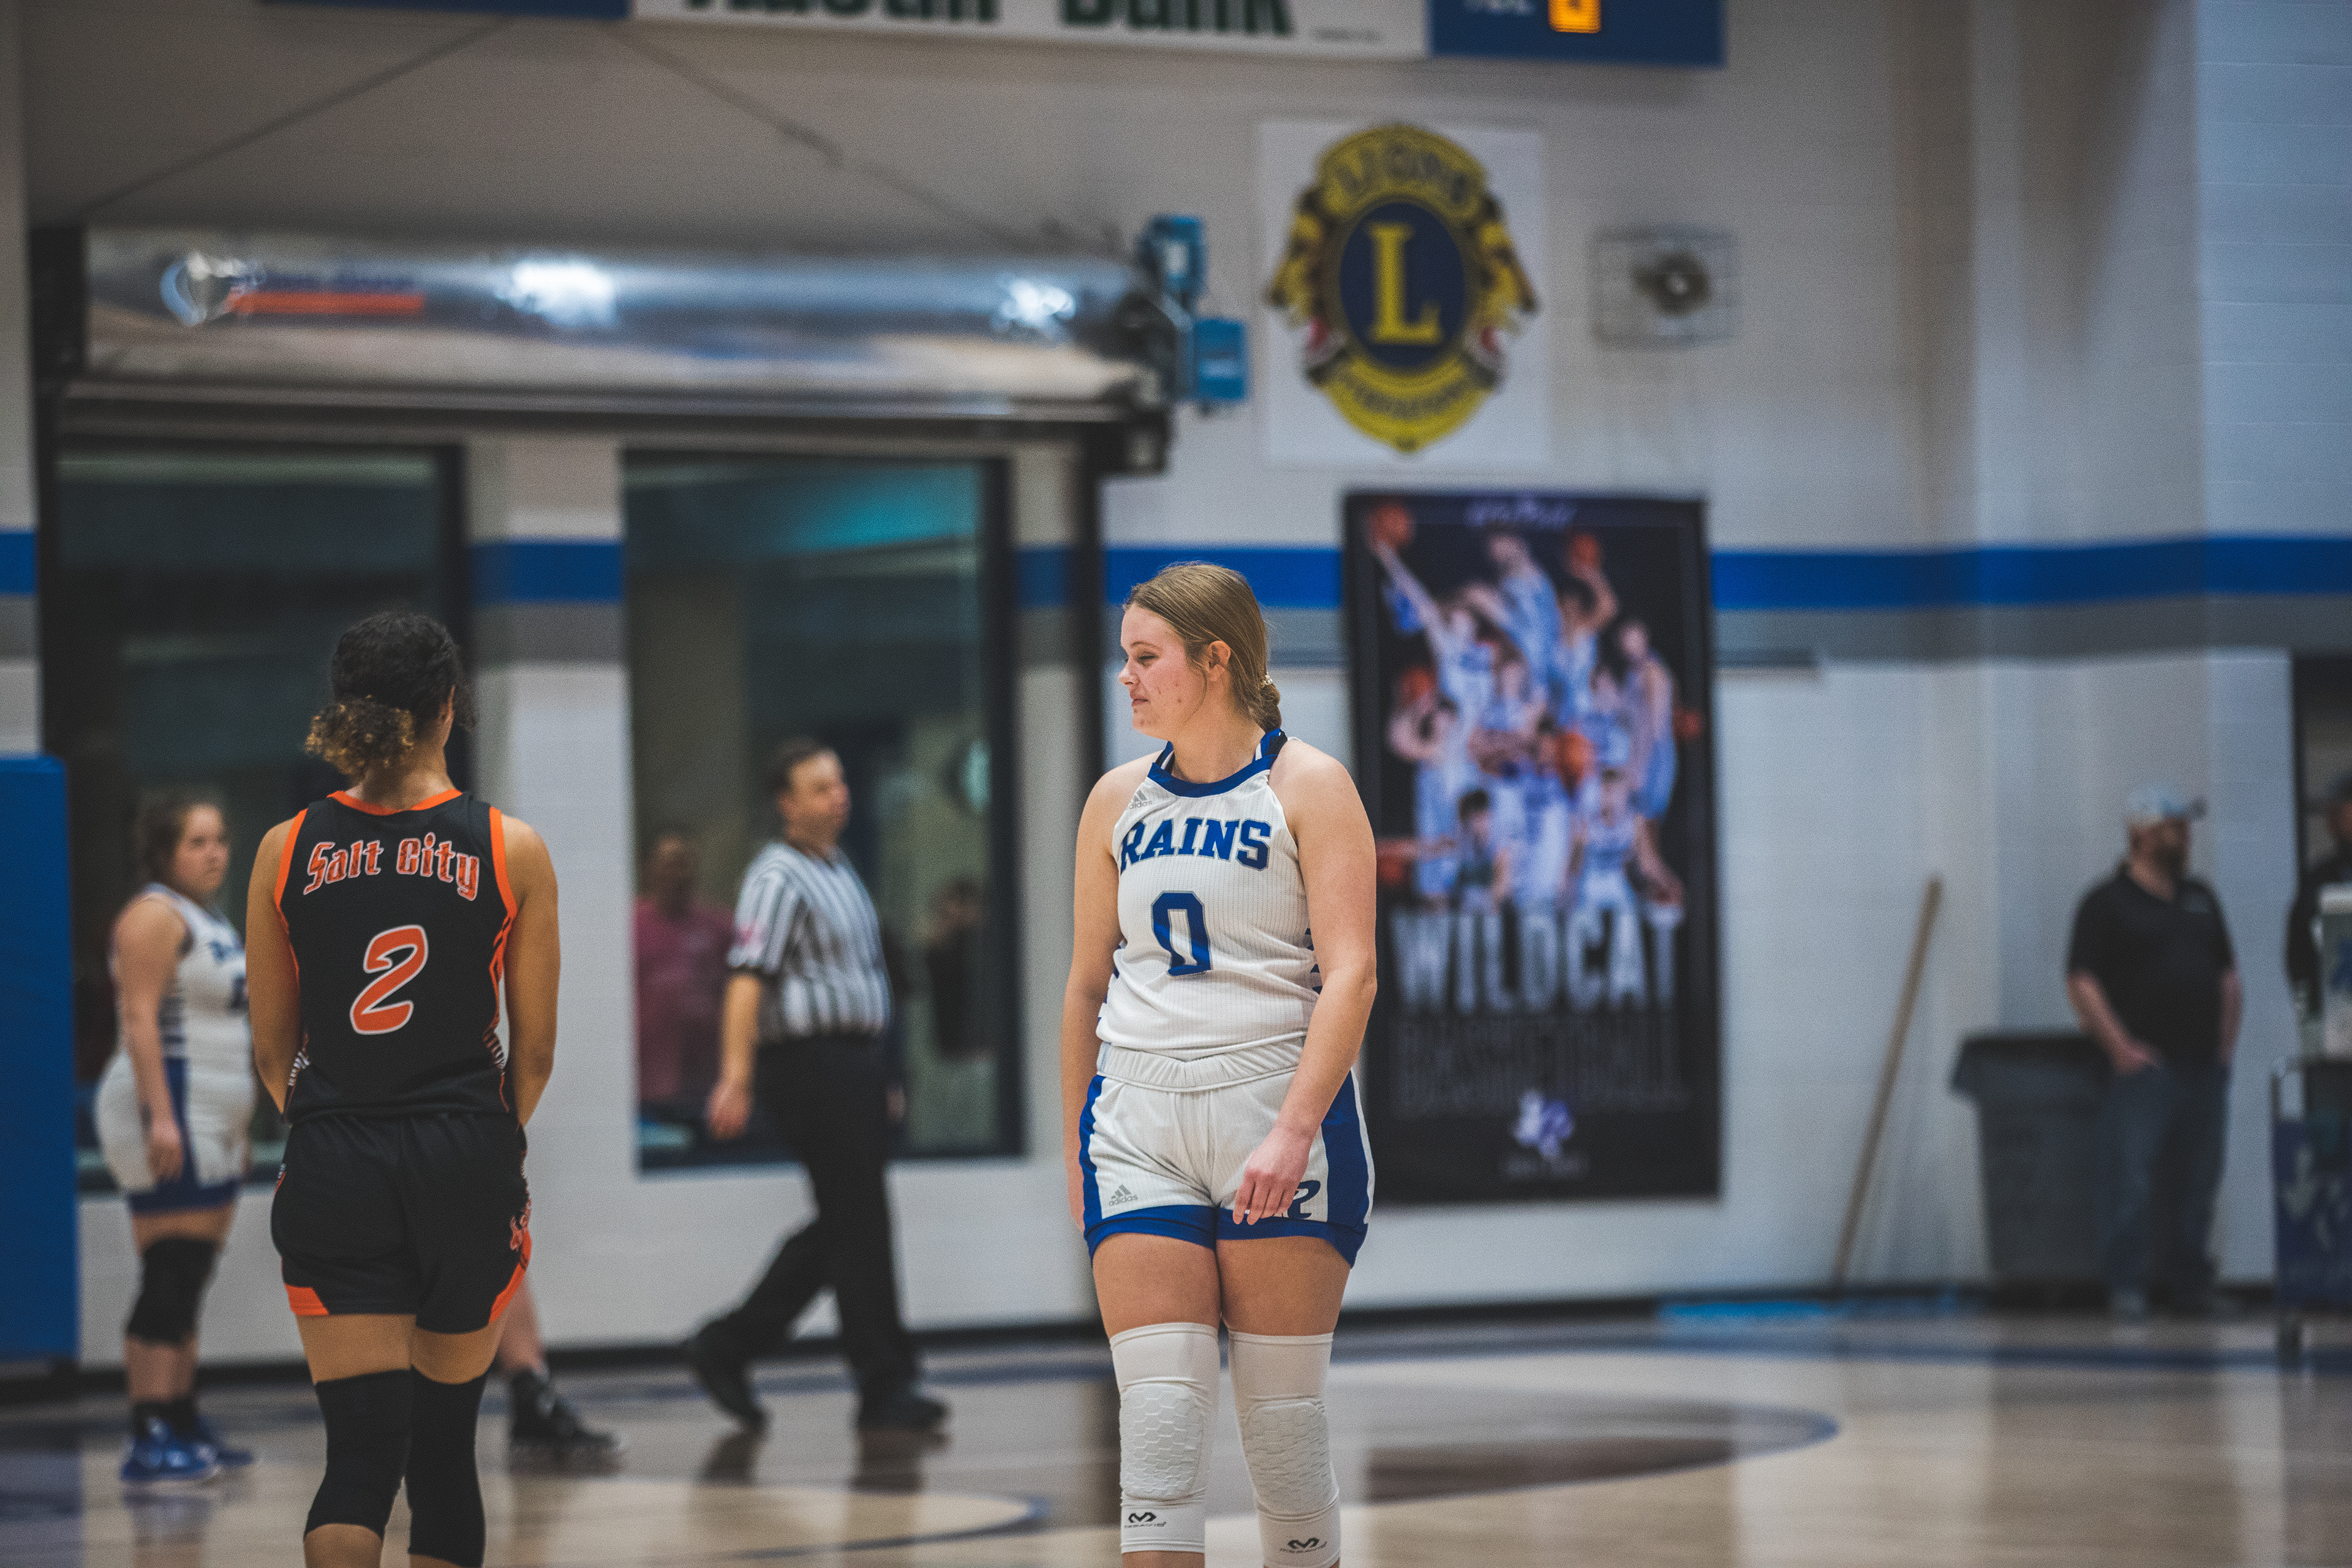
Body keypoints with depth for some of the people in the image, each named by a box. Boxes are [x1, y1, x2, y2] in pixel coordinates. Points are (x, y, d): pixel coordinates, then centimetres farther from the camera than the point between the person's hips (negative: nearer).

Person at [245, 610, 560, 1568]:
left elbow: (271, 1049, 7)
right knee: (445, 1440, 15)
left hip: (333, 1168, 1)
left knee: (360, 1448, -2)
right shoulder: (511, 850, -4)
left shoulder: (286, 852, 0)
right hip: (464, 1165, 0)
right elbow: (534, 1049, 2)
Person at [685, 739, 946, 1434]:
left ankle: (728, 1347, 17)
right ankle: (885, 1387, 0)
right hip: (811, 1060, -9)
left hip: (857, 1061, 9)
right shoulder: (778, 877, -11)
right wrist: (736, 1079, -28)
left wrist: (878, 1079, 25)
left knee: (842, 1227, 11)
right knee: (857, 1226, -5)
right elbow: (747, 979, -19)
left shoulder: (840, 869, 18)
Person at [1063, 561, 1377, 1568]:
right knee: (1158, 1413, -7)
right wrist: (1075, 1152, 16)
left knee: (1281, 1415, -1)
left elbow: (1350, 973, -9)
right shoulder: (1119, 800, 12)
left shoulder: (1306, 788, -2)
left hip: (1277, 1110, -3)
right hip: (1139, 1120, 3)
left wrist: (1294, 1130, -20)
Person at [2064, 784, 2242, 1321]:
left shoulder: (2200, 899, 17)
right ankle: (2125, 1290, -4)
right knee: (2131, 1181, -8)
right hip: (2144, 1069, -6)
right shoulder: (2106, 903, -2)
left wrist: (2226, 1040, 9)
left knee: (2195, 1185, 9)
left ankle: (2192, 1286, 16)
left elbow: (2228, 975, 22)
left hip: (2205, 1069, 6)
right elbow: (2081, 983, -8)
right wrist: (2121, 1048, -15)